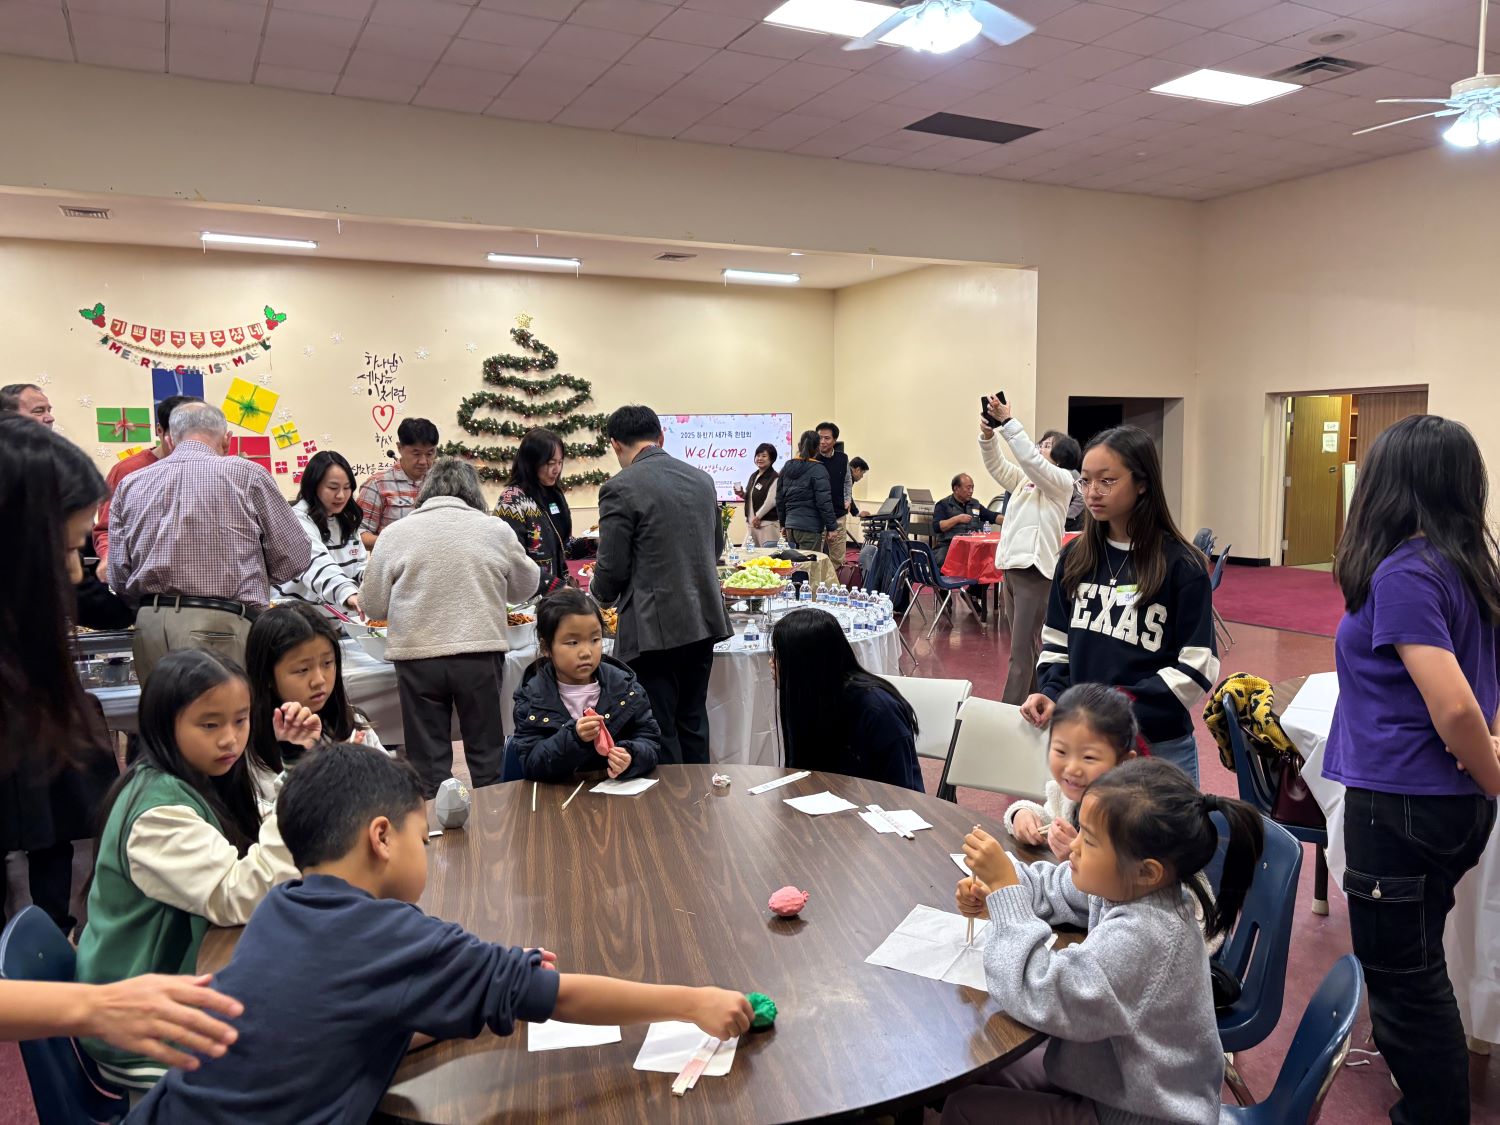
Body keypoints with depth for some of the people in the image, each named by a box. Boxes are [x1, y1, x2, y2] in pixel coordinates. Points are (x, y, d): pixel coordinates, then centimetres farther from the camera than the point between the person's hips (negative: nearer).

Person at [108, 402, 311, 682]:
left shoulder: (129, 485, 10)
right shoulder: (246, 474, -2)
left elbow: (119, 579, 9)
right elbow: (296, 559, 2)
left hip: (149, 626, 5)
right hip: (222, 627, -4)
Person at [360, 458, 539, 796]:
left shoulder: (394, 533, 1)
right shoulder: (496, 529, 2)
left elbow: (372, 605, 6)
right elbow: (526, 585, 15)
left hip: (417, 655, 0)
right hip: (481, 653, 0)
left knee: (429, 759, 10)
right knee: (487, 755, 14)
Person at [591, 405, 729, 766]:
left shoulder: (620, 488, -11)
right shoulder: (702, 479, 9)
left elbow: (612, 568, -10)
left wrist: (600, 595, 11)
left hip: (655, 628, -7)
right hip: (704, 621, 7)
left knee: (660, 735, 2)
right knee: (693, 723, 18)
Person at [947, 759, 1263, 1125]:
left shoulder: (1138, 939, -36)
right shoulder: (1130, 886, -10)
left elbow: (1039, 995, -38)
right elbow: (1056, 886, 8)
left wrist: (1004, 887, -34)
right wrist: (996, 894, -12)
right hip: (1120, 1075, 8)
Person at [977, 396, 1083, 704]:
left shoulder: (1062, 480, -5)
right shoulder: (1025, 479, 18)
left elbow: (1029, 458, -19)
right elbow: (996, 466, 10)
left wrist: (1007, 421, -20)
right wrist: (988, 434, -7)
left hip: (1034, 570, -8)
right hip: (1010, 567, 8)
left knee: (1022, 651, -8)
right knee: (1028, 647, 14)